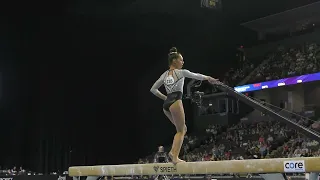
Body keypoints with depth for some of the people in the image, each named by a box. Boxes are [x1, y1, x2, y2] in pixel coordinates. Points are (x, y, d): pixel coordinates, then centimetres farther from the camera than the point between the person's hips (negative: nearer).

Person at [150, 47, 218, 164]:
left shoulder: (165, 74, 17)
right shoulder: (181, 72, -1)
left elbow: (153, 89, 18)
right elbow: (196, 76, 12)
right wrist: (208, 78, 27)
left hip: (166, 104, 7)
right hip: (175, 102, -7)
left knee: (183, 129, 18)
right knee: (180, 131, 1)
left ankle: (173, 152, 5)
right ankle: (175, 157, -10)